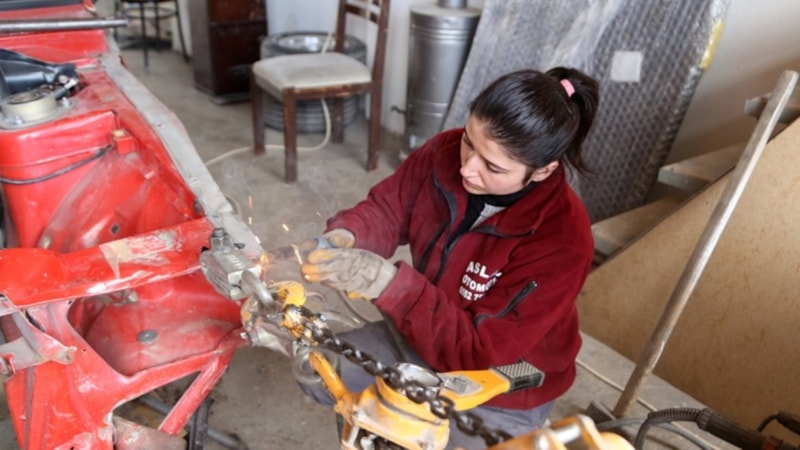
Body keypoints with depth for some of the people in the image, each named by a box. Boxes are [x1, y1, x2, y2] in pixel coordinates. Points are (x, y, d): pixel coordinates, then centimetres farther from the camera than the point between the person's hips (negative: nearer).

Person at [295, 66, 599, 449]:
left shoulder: (563, 241, -34)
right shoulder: (445, 153, -19)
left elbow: (480, 352, -32)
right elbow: (387, 208, -5)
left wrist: (387, 283, -42)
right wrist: (344, 237, -29)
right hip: (426, 336, 5)